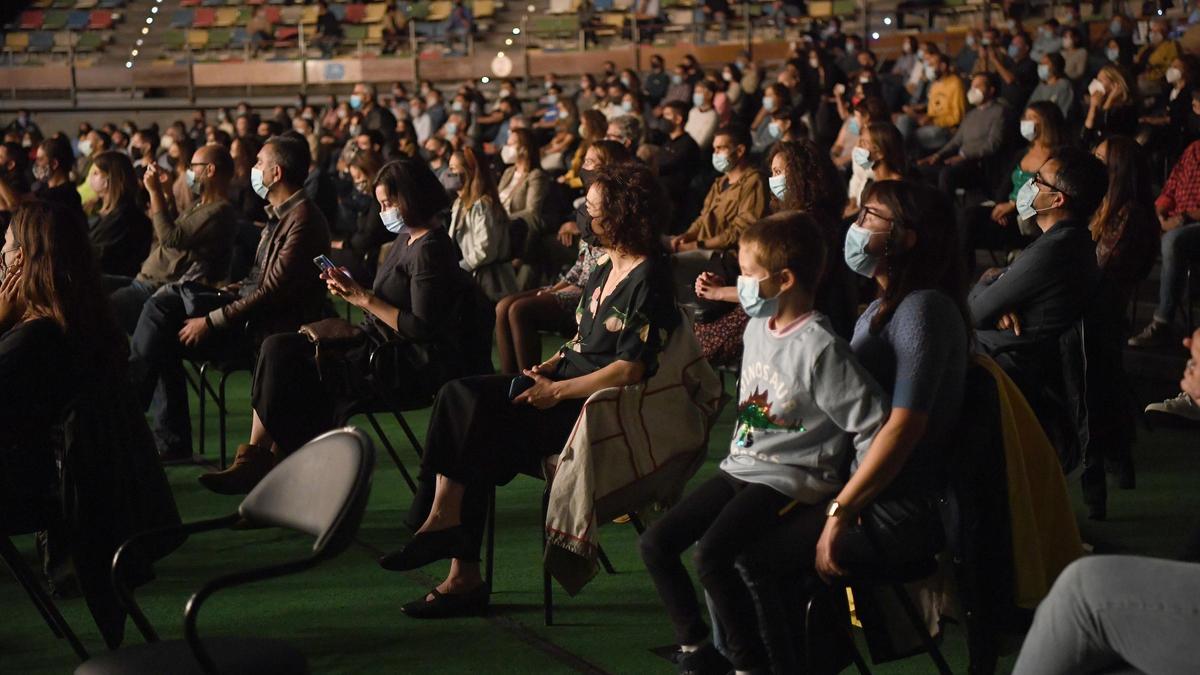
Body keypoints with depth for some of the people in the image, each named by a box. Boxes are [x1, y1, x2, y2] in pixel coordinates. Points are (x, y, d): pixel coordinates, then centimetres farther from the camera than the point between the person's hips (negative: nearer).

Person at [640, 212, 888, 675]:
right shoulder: (757, 327, 7)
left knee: (710, 555, -28)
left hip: (791, 478, -9)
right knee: (655, 544, 0)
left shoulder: (820, 348, -19)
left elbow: (873, 426, -20)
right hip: (741, 466, 9)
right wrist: (739, 454, 17)